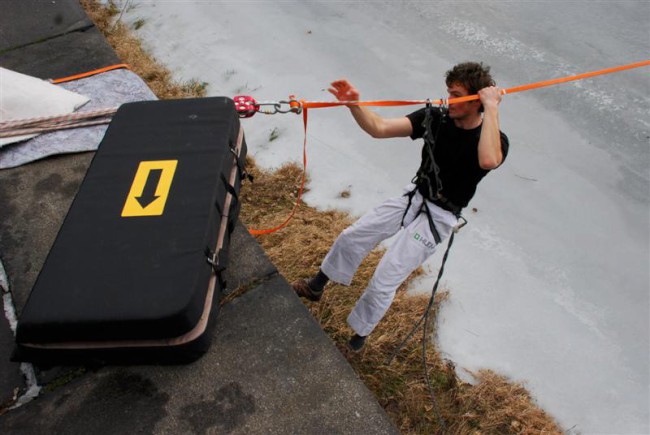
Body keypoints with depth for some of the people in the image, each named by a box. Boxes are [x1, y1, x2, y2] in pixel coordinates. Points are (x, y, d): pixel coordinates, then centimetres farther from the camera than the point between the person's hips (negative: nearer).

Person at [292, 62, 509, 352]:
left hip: (437, 219, -5)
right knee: (351, 237, 11)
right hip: (412, 198, 6)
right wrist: (353, 104, -29)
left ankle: (359, 335, 22)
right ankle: (316, 287, 35)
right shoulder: (435, 118, -6)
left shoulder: (495, 140, -18)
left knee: (384, 281, -6)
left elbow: (488, 161, -44)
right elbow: (380, 128, -12)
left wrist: (492, 108, -35)